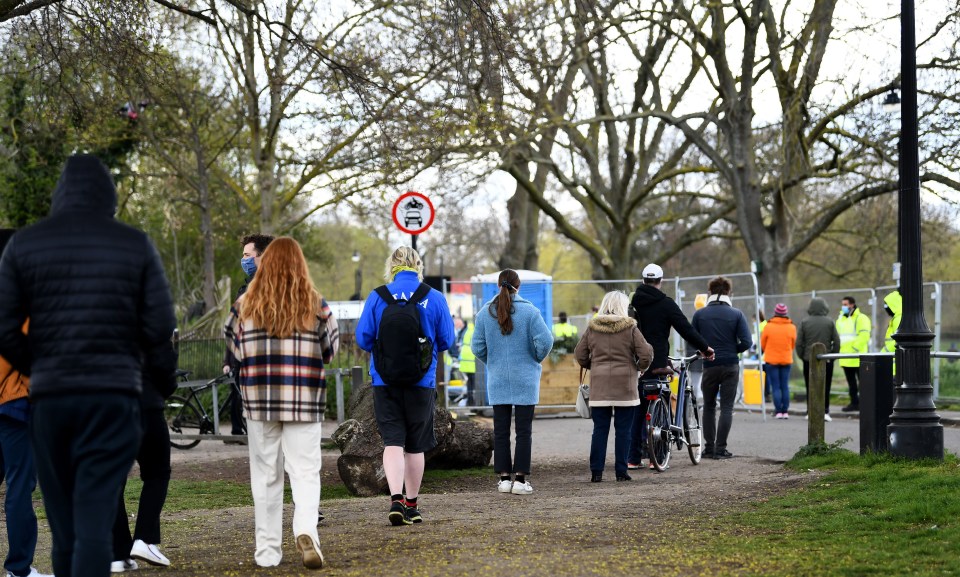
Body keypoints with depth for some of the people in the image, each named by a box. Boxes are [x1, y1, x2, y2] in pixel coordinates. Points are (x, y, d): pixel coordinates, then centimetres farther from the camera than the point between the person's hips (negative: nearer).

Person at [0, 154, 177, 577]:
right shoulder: (135, 245, 1)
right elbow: (160, 327, -3)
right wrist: (162, 376, 16)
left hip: (49, 396, 2)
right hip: (114, 396, -2)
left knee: (63, 526, 13)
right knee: (94, 523, -7)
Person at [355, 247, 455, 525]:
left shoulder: (377, 297, -4)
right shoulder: (434, 298, -3)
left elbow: (363, 338, -1)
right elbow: (447, 340, 2)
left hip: (385, 380, -1)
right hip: (422, 380, 1)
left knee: (393, 441, 0)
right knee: (415, 445, 12)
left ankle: (396, 498, -19)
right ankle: (412, 505, 22)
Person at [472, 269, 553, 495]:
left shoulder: (485, 313, -1)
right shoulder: (529, 311, -9)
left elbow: (478, 347, 0)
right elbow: (545, 340, -15)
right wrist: (536, 359, 5)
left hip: (497, 381, 2)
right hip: (525, 380, -2)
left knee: (501, 430, 8)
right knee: (524, 431, 2)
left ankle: (504, 478, 7)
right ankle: (521, 479, -1)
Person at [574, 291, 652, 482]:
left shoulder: (592, 328, 4)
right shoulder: (630, 328, -4)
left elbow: (580, 355, 6)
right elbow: (646, 354, -8)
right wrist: (640, 368, 10)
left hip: (599, 385, 2)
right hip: (625, 384, -2)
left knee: (600, 429, 5)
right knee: (623, 430, 3)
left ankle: (596, 472, 2)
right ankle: (621, 471, 3)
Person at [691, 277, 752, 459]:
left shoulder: (699, 314, -3)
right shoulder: (736, 315, -6)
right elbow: (747, 342, -10)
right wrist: (733, 350, 9)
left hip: (709, 366, 1)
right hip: (730, 366, -1)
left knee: (708, 406, 16)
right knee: (726, 407, 3)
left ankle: (709, 447, 16)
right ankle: (720, 449, -2)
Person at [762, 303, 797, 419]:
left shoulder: (768, 327, -11)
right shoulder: (791, 327, -4)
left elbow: (762, 344, -1)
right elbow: (793, 344, 7)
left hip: (771, 360, -2)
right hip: (786, 360, 2)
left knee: (775, 387, 2)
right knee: (785, 386, 8)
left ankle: (778, 411, -4)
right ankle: (785, 411, 5)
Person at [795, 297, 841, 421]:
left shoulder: (805, 323, -3)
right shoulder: (829, 323, -2)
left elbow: (799, 343, -3)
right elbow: (836, 341, -2)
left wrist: (802, 356, 9)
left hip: (809, 360, 0)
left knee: (810, 387, 6)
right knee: (825, 386, 5)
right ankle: (825, 411, -1)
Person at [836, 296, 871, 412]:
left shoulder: (861, 318, -7)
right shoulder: (840, 319, 18)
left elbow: (864, 336, -17)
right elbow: (838, 336, 21)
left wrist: (855, 348, -22)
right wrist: (839, 348, 7)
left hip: (857, 357, -8)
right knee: (851, 382, 11)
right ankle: (854, 403, 17)